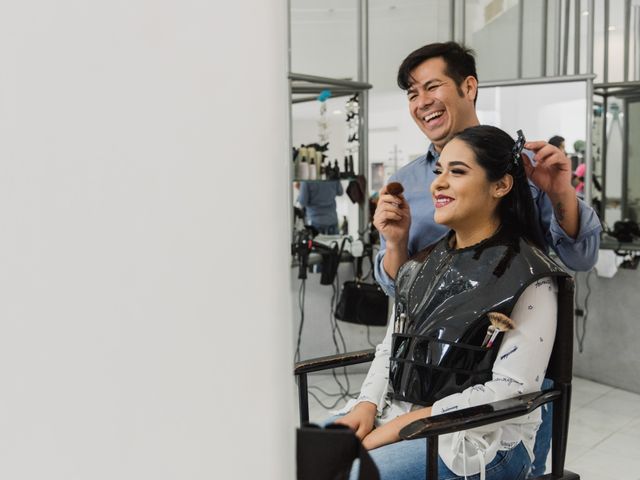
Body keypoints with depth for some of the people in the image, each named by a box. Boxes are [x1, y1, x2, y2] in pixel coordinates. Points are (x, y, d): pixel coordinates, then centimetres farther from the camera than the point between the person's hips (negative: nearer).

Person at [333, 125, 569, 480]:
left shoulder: (529, 278, -10)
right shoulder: (424, 262, 12)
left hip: (481, 436, -6)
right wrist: (366, 407, -6)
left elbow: (512, 388, -17)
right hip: (395, 415, 7)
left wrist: (397, 427, -19)